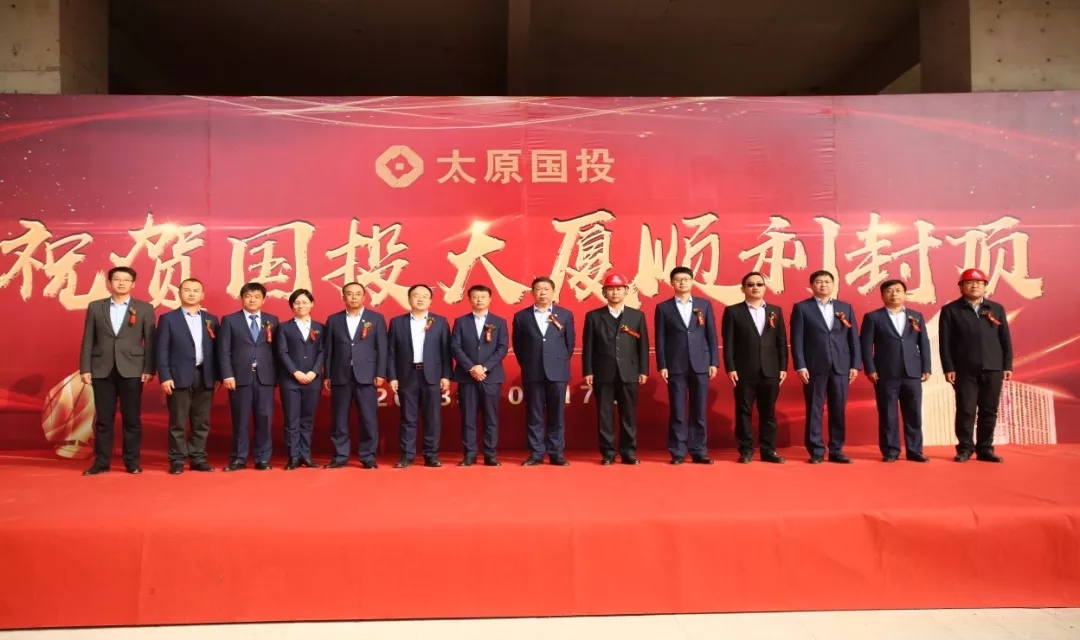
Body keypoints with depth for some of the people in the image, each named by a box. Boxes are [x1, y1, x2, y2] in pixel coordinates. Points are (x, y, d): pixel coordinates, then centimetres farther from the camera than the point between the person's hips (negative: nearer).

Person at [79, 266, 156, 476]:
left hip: (131, 370, -1)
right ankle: (101, 462, 13)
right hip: (102, 370, 2)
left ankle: (132, 462, 10)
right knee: (103, 419, 5)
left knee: (132, 418, 2)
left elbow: (150, 341, 1)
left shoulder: (144, 308, 5)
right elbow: (88, 340, 7)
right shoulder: (95, 307, 9)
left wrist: (149, 369, -6)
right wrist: (85, 369, 0)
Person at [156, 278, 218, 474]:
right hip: (180, 377, -3)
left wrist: (217, 376, 4)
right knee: (178, 422, 0)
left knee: (202, 422, 6)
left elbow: (216, 350, 10)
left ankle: (198, 458, 14)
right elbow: (162, 351, -2)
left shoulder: (211, 319, 12)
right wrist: (164, 377, -10)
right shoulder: (168, 319, 3)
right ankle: (177, 460, 8)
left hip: (205, 377, 3)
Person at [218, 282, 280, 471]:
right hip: (240, 377, -1)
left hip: (265, 377, 1)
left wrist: (276, 375, -1)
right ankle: (239, 458, 12)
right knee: (240, 419, 3)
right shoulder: (230, 320, 6)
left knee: (264, 419, 3)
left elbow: (276, 349, 7)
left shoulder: (272, 320, 11)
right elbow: (223, 350, 0)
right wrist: (227, 375, -9)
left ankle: (263, 459, 11)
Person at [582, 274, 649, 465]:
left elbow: (643, 345, 7)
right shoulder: (593, 316, 7)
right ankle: (608, 453, 10)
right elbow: (588, 346, 3)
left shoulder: (637, 316, 9)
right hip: (603, 374, 0)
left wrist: (643, 371, 1)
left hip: (629, 374, 1)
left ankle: (629, 453, 12)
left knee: (629, 415, 4)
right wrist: (588, 372, -3)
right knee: (604, 415, 2)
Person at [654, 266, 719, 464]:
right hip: (675, 366, -1)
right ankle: (678, 453, 7)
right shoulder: (663, 308, 5)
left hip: (700, 365, 2)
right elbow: (660, 339, 1)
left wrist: (714, 362, 1)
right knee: (677, 412, 1)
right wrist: (662, 366, -5)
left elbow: (711, 335, 7)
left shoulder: (705, 305, 9)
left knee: (699, 411, 5)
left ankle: (699, 452, 11)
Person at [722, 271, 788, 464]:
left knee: (768, 412, 7)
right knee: (744, 412, 2)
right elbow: (728, 342, -3)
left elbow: (781, 341, 9)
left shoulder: (776, 311, 11)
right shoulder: (733, 311, 2)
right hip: (744, 371, -2)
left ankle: (768, 450, 14)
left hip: (770, 371, 3)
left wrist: (783, 367, 3)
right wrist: (730, 368, -10)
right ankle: (745, 451, 10)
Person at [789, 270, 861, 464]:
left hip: (841, 367, 3)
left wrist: (855, 365, 2)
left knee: (838, 410, 5)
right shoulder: (802, 308, 3)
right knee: (814, 410, 0)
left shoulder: (845, 307, 13)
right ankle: (816, 451, 7)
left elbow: (854, 337, 10)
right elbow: (797, 339, -3)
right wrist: (800, 366, -11)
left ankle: (836, 451, 13)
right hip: (814, 367, -3)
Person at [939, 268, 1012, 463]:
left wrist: (1008, 366, 4)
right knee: (965, 410, 0)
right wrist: (948, 368, -8)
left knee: (989, 411, 6)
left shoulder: (997, 309, 12)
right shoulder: (950, 310, 2)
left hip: (993, 369, 3)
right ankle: (965, 448, 9)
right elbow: (945, 342, -2)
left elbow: (1006, 339, 10)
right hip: (965, 370, -3)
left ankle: (985, 449, 15)